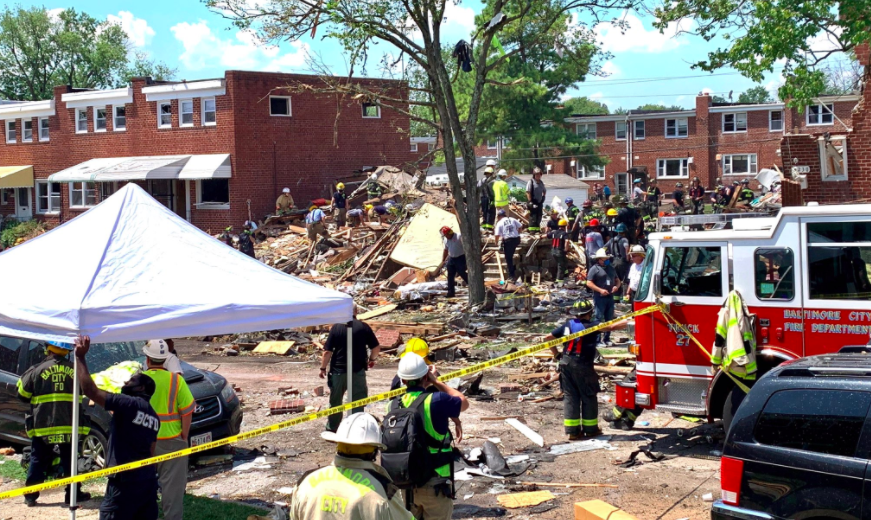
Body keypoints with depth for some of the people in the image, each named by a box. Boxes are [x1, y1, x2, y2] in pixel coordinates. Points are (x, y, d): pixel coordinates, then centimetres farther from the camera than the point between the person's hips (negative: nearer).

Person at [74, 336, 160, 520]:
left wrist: (80, 357, -9)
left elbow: (89, 390, -16)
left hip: (124, 483, -8)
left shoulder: (128, 404, -10)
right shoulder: (154, 416, 15)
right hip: (148, 481, 8)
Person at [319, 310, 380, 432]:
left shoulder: (336, 327, -7)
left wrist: (323, 368, 4)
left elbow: (327, 352, -8)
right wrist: (372, 359, 18)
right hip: (358, 371, 0)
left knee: (335, 402, 15)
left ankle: (331, 430, 25)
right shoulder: (363, 327, -4)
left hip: (338, 371, 0)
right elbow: (376, 347, -1)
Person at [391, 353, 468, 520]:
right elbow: (464, 402, 1)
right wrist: (436, 382, 8)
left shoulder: (393, 406, -2)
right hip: (435, 484, -5)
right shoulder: (435, 401, -18)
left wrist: (424, 387, 16)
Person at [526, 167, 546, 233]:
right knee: (533, 217, -7)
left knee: (539, 217, 11)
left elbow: (544, 191, 27)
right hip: (533, 202, -7)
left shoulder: (541, 182, 13)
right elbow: (528, 192, -13)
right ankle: (532, 230, -3)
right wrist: (530, 202, -17)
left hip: (540, 202, 7)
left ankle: (537, 229, 20)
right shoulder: (531, 182, -9)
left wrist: (543, 199, 13)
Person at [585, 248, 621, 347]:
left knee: (609, 319, 10)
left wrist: (617, 286, 2)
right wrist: (600, 290, -19)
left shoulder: (611, 268, 17)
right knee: (599, 318, -8)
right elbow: (589, 283, -11)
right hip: (599, 298, -7)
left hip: (610, 297, 7)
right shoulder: (594, 269, -5)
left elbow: (617, 280, 25)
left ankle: (606, 339, 19)